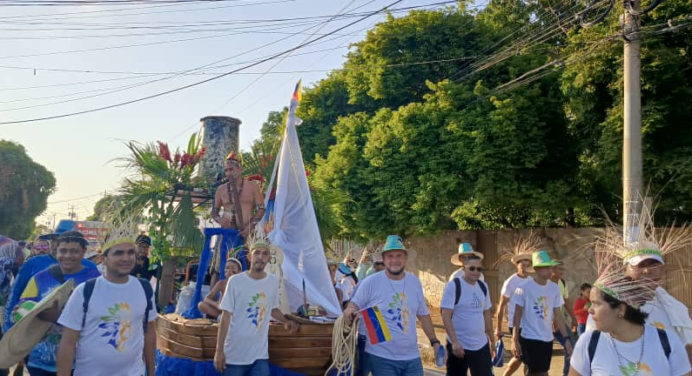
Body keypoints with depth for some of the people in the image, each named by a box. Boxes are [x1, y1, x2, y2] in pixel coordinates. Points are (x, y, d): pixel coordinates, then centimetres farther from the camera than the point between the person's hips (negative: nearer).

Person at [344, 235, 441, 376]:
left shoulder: (414, 282, 5)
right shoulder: (370, 282, -10)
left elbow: (423, 314, 13)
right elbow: (354, 305, 0)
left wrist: (434, 341, 11)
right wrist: (349, 312, -23)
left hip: (412, 357, 5)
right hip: (381, 357, -4)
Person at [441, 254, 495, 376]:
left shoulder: (483, 286, 7)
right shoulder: (453, 286, -12)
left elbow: (487, 314, 16)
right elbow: (446, 316, -17)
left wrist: (492, 340, 17)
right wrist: (454, 341, -24)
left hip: (481, 345, 6)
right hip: (459, 345, -6)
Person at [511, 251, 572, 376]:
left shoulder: (554, 288, 1)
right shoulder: (525, 287, -11)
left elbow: (557, 315, 7)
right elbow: (518, 315, -7)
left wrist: (566, 338, 2)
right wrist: (515, 340, -10)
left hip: (547, 339, 5)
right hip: (529, 338, -5)